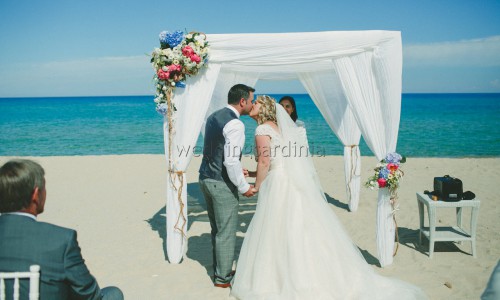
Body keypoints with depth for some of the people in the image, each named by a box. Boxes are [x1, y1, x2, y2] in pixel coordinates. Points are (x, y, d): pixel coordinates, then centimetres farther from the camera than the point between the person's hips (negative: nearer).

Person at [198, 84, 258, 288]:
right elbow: (231, 160, -24)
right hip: (222, 183, -9)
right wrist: (244, 187, -13)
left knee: (217, 229, 20)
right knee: (227, 232, 5)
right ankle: (223, 278, 17)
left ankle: (220, 270, 33)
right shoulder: (235, 124, -18)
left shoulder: (214, 117, 10)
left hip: (206, 178, 9)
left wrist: (236, 169, 17)